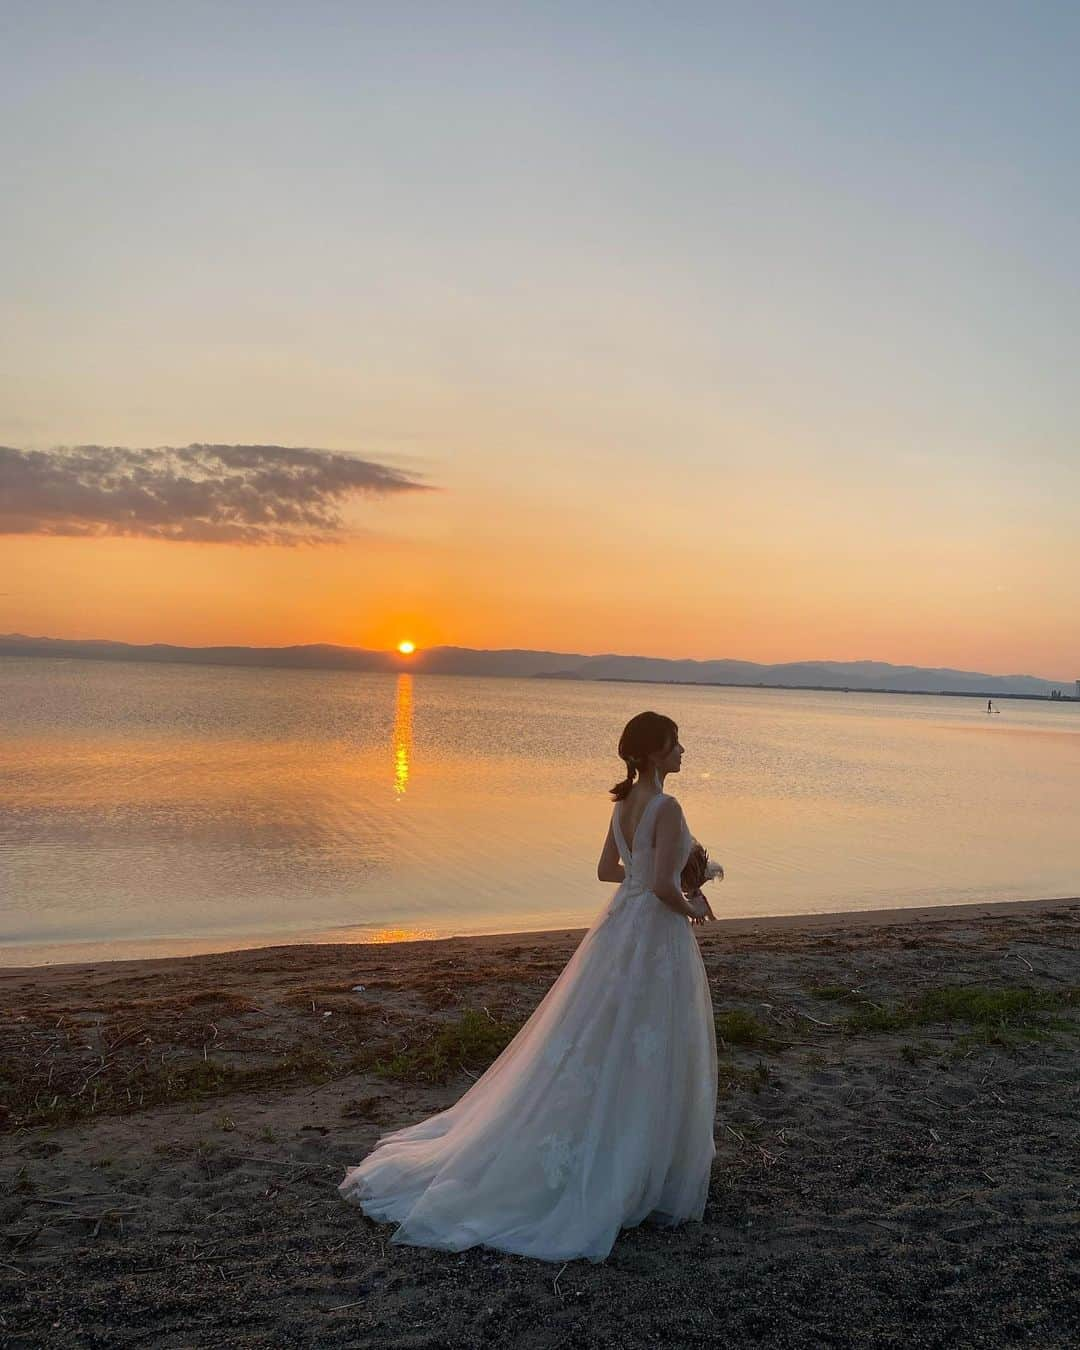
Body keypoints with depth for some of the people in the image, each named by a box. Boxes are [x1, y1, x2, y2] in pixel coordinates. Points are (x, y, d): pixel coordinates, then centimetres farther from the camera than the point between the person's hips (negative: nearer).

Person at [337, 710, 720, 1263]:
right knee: (647, 1056, 5)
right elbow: (663, 887, -25)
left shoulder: (625, 801, 7)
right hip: (655, 934, -8)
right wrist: (691, 909, -5)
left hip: (619, 924, 8)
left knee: (599, 1045, 18)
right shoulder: (667, 808, -20)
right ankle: (641, 1174, 18)